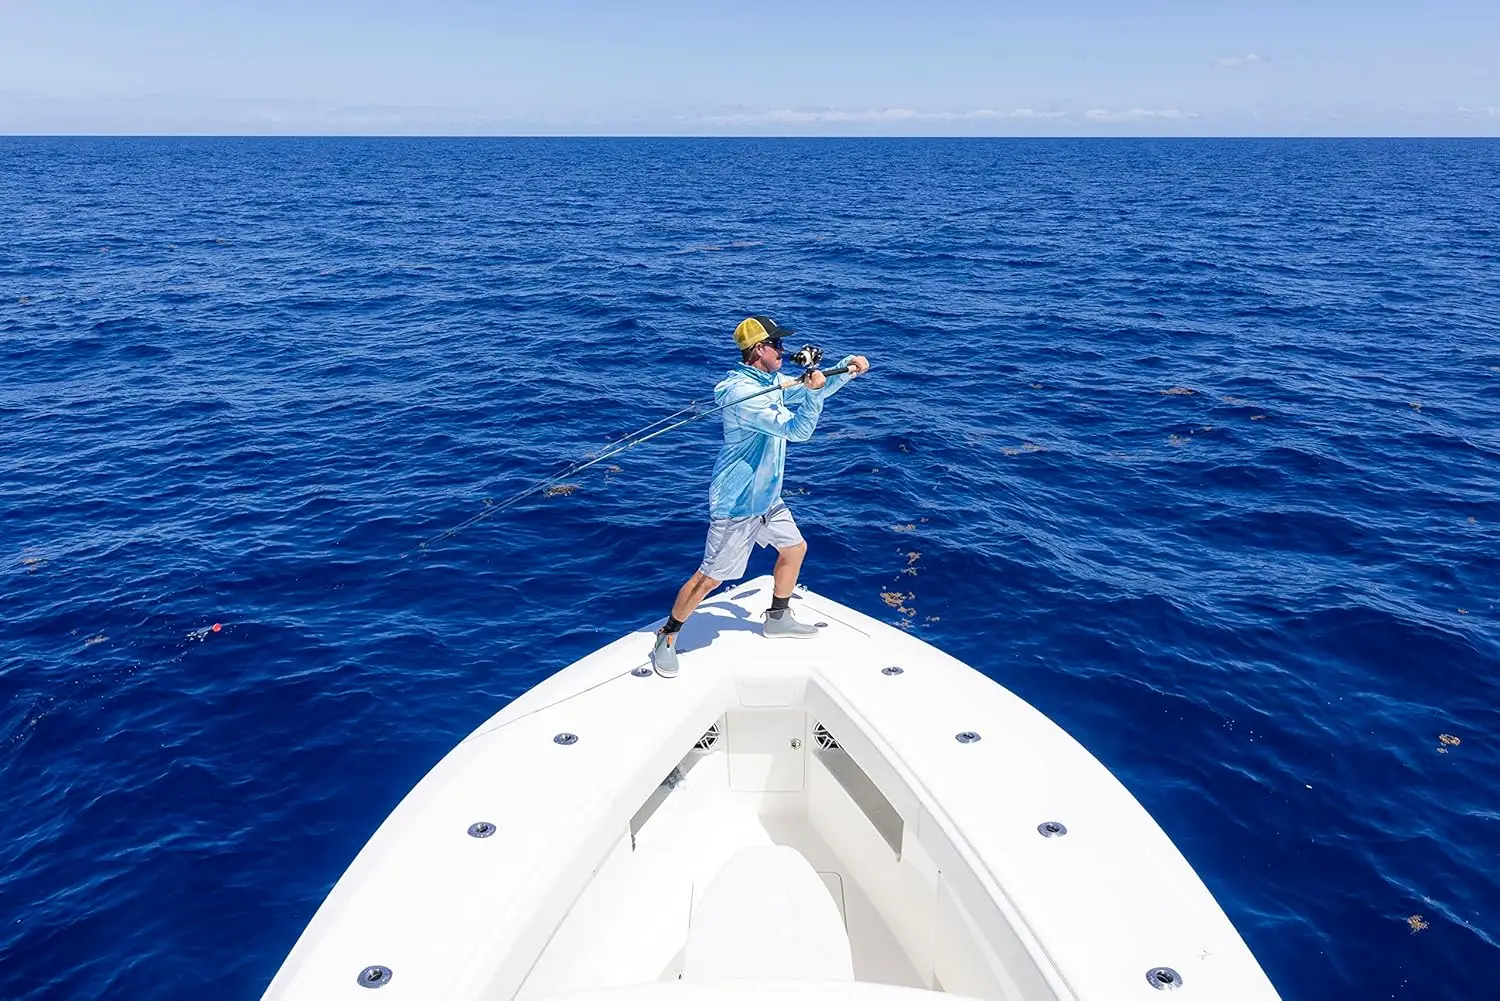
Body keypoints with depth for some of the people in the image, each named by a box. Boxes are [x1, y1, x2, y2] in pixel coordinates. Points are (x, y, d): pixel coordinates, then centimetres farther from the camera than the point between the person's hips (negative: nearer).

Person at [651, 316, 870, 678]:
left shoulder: (772, 382, 4)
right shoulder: (742, 393, -26)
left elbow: (814, 390, 16)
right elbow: (798, 430, -28)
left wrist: (847, 369, 1)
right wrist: (812, 389, -35)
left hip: (766, 497, 10)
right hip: (736, 503, -10)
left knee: (795, 547, 21)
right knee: (711, 577, -3)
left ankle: (777, 618, 40)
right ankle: (667, 639, 14)